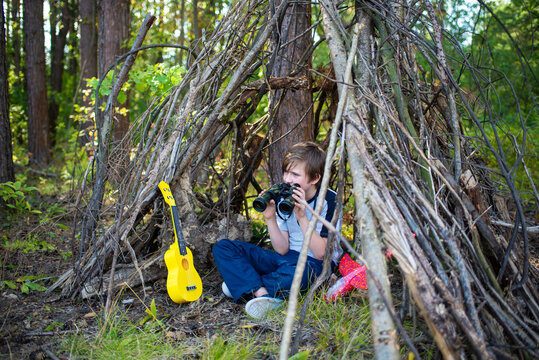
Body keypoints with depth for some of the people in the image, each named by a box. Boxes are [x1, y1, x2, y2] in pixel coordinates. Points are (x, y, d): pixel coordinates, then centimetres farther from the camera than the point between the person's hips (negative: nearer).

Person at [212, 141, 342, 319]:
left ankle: (243, 285, -19)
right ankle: (262, 294, -31)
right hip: (287, 258, 6)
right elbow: (282, 249, -1)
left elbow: (321, 253, -19)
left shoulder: (329, 200, -13)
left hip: (314, 264, -6)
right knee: (223, 247, -8)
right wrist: (270, 218, -15)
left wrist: (302, 217, -28)